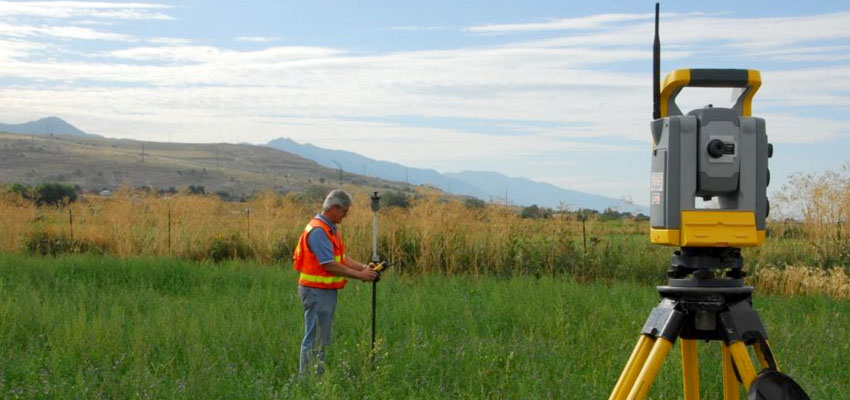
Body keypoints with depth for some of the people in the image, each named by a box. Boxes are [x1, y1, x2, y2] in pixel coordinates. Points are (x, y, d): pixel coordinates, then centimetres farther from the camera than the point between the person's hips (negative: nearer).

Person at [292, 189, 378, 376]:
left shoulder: (331, 229, 14)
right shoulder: (318, 230, -20)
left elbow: (341, 258, 15)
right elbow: (330, 265, -23)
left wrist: (364, 267, 2)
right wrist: (359, 275, -16)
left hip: (328, 290, 10)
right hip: (316, 291, -10)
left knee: (322, 339, 15)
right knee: (314, 339, -5)